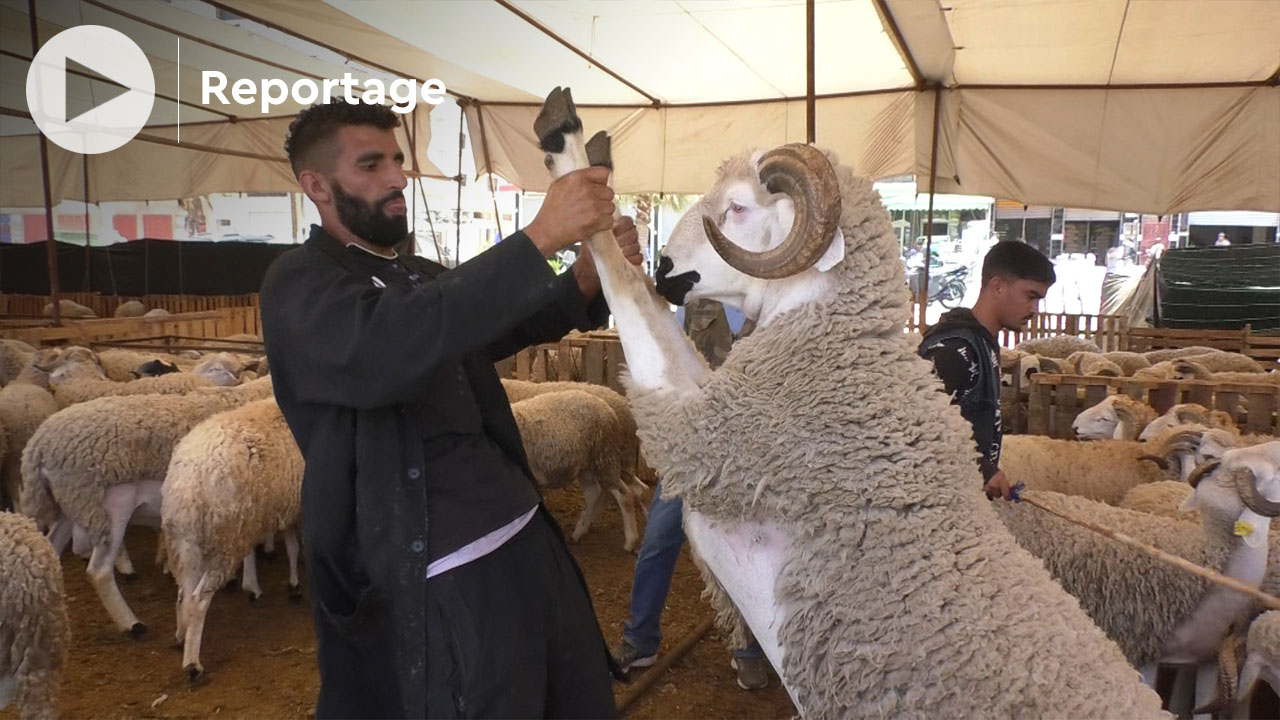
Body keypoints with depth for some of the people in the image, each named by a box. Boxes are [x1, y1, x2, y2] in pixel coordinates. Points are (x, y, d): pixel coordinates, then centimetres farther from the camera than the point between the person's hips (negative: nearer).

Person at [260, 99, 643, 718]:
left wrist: (590, 278, -3)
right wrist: (540, 237, -33)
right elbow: (381, 349, -30)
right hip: (441, 585, -8)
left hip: (528, 537, 8)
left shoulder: (425, 276, 15)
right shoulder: (299, 283, -10)